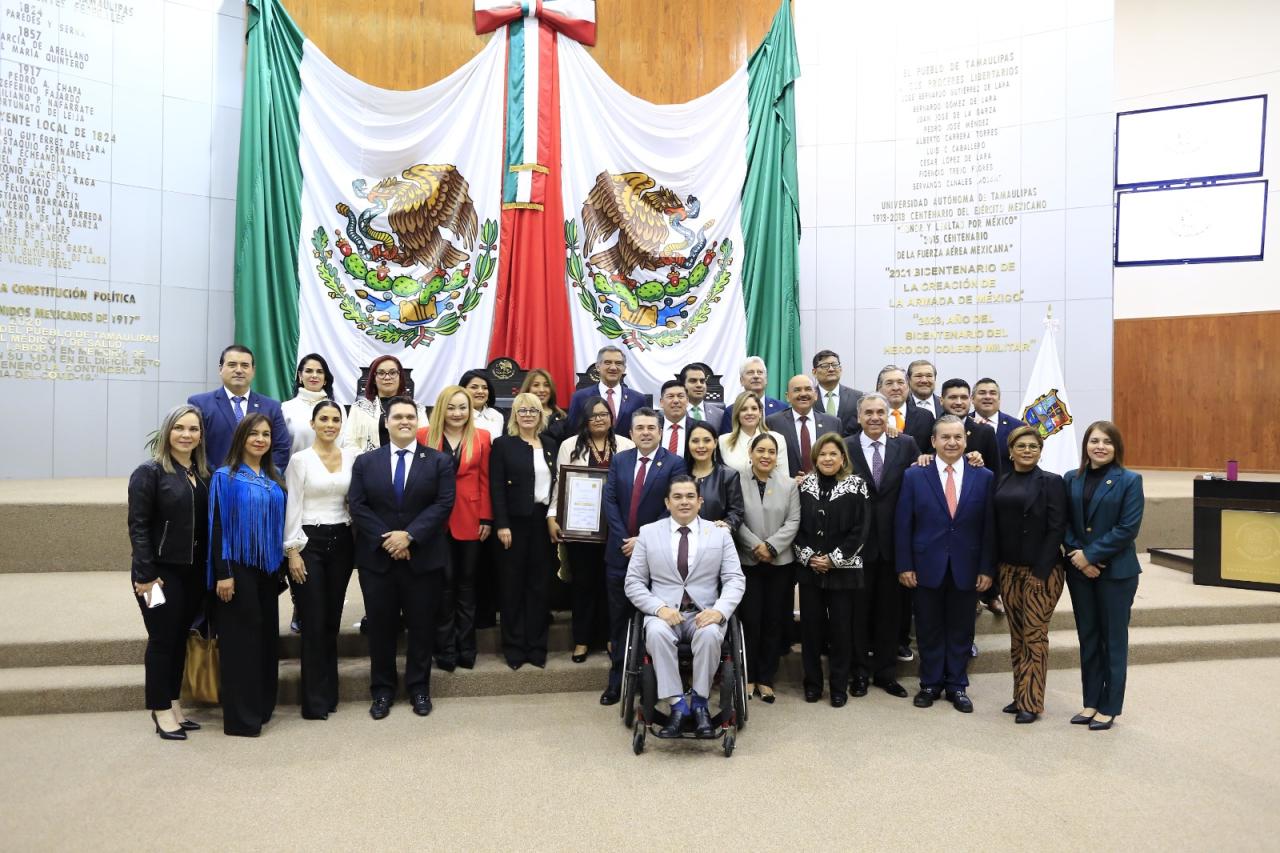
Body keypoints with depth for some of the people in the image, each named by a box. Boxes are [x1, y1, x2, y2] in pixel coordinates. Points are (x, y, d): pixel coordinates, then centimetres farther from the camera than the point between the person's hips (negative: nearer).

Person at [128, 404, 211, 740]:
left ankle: (175, 705, 25)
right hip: (161, 571, -6)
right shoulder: (150, 472, -9)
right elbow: (138, 526, -12)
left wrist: (209, 570, 7)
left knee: (181, 639, 14)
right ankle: (161, 711, 16)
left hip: (194, 572, 6)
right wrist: (145, 575, -17)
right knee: (162, 640, 3)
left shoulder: (203, 474, 8)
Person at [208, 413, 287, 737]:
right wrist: (223, 573, -15)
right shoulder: (225, 477, -5)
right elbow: (218, 526, -9)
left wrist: (281, 566, 9)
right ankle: (241, 717, 8)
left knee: (267, 635, 11)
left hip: (268, 568, 6)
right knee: (241, 638, -1)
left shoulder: (274, 479, 11)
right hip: (239, 567, -6)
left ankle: (262, 707, 23)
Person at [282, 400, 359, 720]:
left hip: (342, 541, 3)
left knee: (332, 620, 10)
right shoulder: (300, 460, -3)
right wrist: (292, 551, -9)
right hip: (309, 542, -3)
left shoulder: (352, 456, 5)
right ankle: (315, 700, 9)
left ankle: (329, 693, 22)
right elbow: (292, 508, -4)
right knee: (313, 622, -1)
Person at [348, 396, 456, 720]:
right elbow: (357, 505, -1)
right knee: (380, 628, 9)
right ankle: (382, 691, 24)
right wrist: (385, 538, -13)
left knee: (421, 627, 8)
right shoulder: (365, 462, 7)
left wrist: (409, 535, -17)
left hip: (423, 559, -1)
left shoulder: (439, 461, 2)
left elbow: (443, 504, -7)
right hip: (377, 558, 1)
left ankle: (419, 688, 24)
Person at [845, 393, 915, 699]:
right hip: (859, 541, -2)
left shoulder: (906, 445, 3)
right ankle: (860, 672, 25)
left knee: (890, 610, 12)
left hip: (893, 542, 2)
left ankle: (886, 672, 27)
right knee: (859, 609, 10)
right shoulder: (845, 447, -4)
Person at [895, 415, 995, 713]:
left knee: (961, 629, 11)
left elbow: (989, 527, 1)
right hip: (927, 566, -1)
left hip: (966, 567, 1)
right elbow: (902, 525, -2)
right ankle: (930, 683, 25)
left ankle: (957, 685, 26)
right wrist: (904, 566, -6)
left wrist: (987, 568, -3)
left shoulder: (984, 477, 1)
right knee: (929, 628, 10)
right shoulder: (914, 476, -2)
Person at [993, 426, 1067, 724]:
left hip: (1041, 569, -5)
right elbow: (997, 526, 9)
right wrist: (995, 567, 3)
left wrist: (1041, 571, -15)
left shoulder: (1051, 482, -6)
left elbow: (1057, 529, -11)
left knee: (1034, 636, -1)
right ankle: (1019, 696, 22)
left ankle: (1031, 702, 9)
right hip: (1009, 568, 5)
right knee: (1017, 636, 11)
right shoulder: (1002, 481, 8)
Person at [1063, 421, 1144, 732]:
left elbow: (1128, 528, -13)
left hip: (1116, 571, -4)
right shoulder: (1071, 479, 4)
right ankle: (1091, 702, 23)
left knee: (1113, 639, 7)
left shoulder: (1129, 480, -7)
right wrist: (1078, 556, -10)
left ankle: (1109, 707, 19)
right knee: (1087, 637, 12)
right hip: (1080, 569, 4)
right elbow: (1065, 522, 4)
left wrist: (1090, 554, -15)